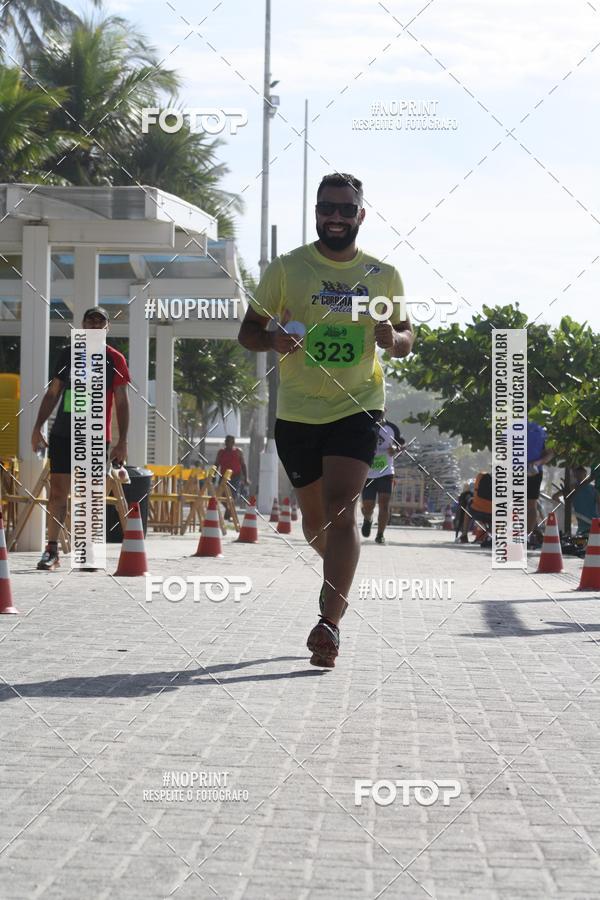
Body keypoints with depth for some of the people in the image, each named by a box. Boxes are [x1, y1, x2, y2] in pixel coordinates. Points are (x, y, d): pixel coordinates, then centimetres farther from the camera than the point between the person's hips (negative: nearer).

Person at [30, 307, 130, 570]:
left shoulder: (114, 359, 2)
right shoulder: (67, 354, 11)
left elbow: (121, 403, 1)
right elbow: (52, 393, 14)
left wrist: (122, 441, -6)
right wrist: (38, 427, 6)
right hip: (62, 433, 2)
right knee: (57, 491, -1)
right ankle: (52, 550, 2)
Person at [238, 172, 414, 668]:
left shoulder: (384, 276, 4)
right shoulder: (286, 269, 1)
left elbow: (407, 337, 15)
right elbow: (248, 330, 5)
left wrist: (394, 338, -10)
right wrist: (273, 340, -18)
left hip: (358, 408, -1)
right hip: (297, 412, 2)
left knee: (341, 508, -18)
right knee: (315, 519, 12)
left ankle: (330, 622, -21)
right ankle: (340, 580, 44)